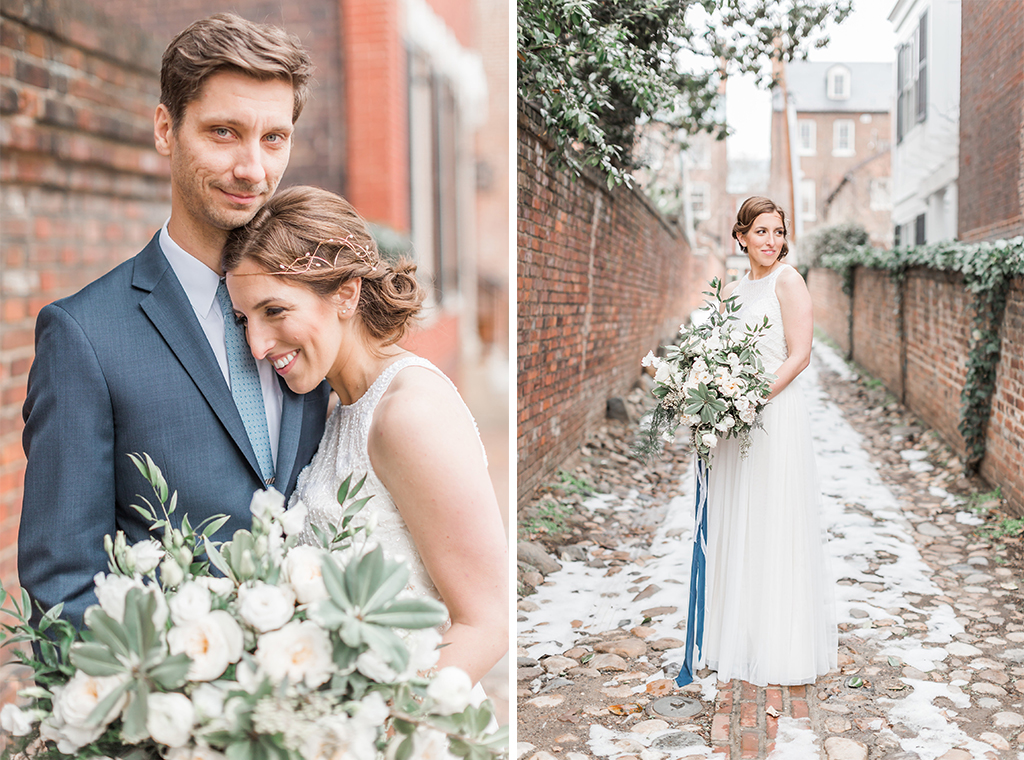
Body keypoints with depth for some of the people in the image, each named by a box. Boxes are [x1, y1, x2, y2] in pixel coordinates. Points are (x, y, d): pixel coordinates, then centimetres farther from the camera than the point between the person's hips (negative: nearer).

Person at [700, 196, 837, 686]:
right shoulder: (732, 290, 15)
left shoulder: (787, 280, -5)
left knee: (777, 529, -1)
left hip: (776, 414, -7)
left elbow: (799, 355, -11)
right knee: (736, 530, 11)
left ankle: (785, 647, 11)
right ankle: (741, 642, 23)